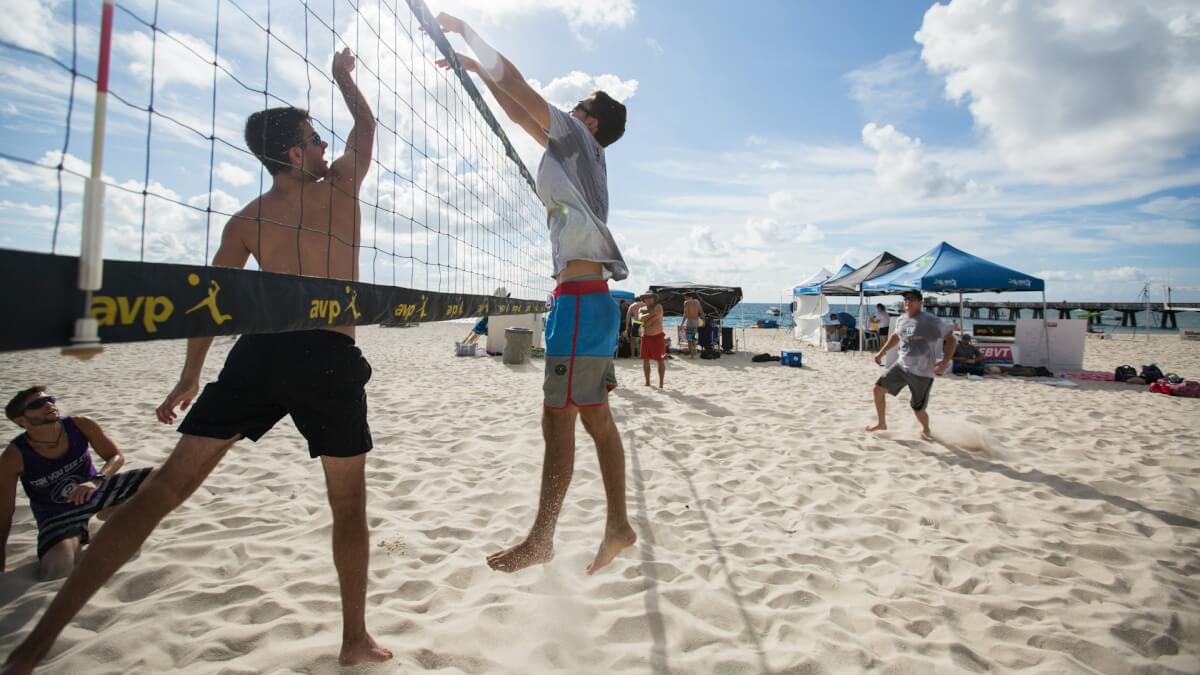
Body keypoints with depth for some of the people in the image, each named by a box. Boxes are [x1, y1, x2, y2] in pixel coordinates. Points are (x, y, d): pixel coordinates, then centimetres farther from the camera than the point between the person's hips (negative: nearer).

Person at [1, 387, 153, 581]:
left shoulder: (81, 425, -17)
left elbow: (116, 456, -7)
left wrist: (96, 480, -30)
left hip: (94, 490, 3)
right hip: (58, 514, -2)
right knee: (56, 569, -29)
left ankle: (110, 514, 11)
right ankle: (77, 540, 8)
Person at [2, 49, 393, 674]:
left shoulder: (245, 220, 13)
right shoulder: (341, 187, 6)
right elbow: (366, 125, 24)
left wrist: (189, 378, 22)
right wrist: (344, 76, 42)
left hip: (260, 353, 3)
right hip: (331, 360, -2)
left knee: (163, 488, 9)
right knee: (349, 504, 11)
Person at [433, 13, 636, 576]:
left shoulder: (579, 139, 1)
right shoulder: (571, 150, 23)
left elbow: (516, 84, 1)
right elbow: (520, 114, 31)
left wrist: (467, 31, 14)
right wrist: (474, 66, 32)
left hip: (581, 299, -9)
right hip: (588, 300, 9)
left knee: (558, 420, -6)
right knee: (596, 419, 9)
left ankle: (540, 540, 4)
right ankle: (618, 525, 17)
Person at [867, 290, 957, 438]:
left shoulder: (931, 321, -16)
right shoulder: (900, 320, 4)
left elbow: (951, 339, -12)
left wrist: (945, 362, -23)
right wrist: (881, 353, 21)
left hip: (922, 373, -5)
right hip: (902, 366, 6)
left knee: (918, 409, 4)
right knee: (878, 388, -5)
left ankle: (926, 430, 38)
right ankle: (881, 422, 14)